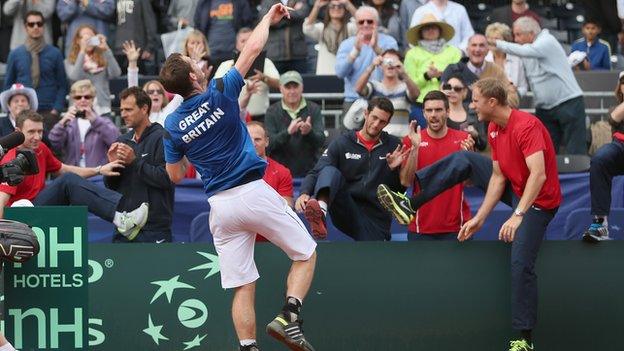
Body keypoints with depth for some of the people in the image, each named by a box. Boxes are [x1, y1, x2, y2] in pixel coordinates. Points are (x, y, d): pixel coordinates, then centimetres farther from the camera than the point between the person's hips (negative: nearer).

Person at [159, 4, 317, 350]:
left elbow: (175, 175, 13)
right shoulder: (221, 94, -7)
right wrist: (269, 17, 17)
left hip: (220, 205, 3)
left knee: (242, 286, 7)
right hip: (253, 191, -3)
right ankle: (289, 315, -12)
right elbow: (253, 48, 2)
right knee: (305, 254, 9)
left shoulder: (172, 125, 2)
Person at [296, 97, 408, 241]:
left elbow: (400, 188, 7)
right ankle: (321, 211, -57)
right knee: (331, 172, -28)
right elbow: (315, 174, -4)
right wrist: (305, 193, -23)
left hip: (376, 216, 2)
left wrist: (394, 169, -13)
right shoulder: (341, 143, 4)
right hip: (346, 212, -2)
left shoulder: (394, 146, 7)